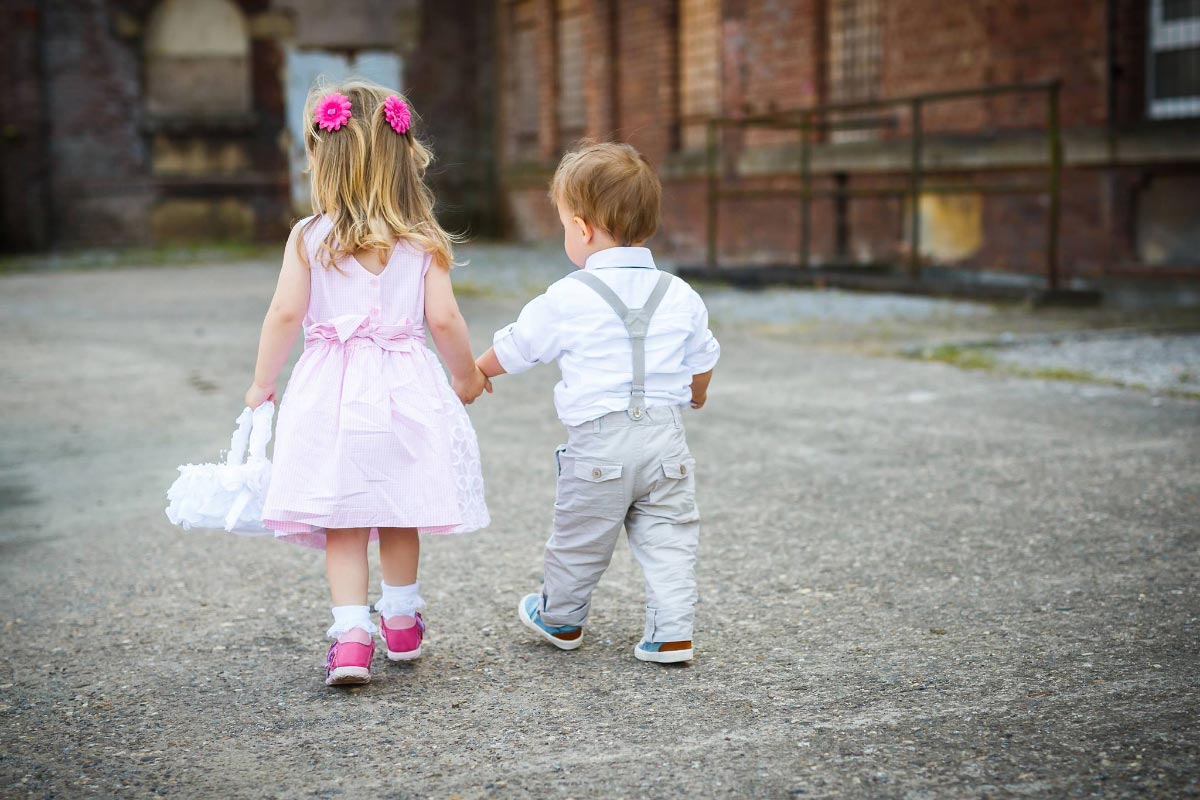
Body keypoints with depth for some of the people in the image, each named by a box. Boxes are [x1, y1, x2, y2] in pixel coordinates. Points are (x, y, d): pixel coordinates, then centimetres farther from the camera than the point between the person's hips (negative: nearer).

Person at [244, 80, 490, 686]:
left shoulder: (308, 238, -5)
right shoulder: (421, 242, -2)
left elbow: (285, 314, -6)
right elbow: (443, 319, -5)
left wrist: (261, 383, 7)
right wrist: (467, 375, 12)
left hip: (331, 396, -2)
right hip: (404, 391, 2)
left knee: (342, 525, 5)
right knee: (399, 515, 17)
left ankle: (351, 635, -5)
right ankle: (401, 623, 32)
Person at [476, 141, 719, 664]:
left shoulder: (567, 298, -7)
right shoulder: (681, 296, 5)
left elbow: (513, 348, 5)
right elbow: (702, 362, 18)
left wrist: (472, 374, 25)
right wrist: (696, 394, 41)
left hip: (599, 443, -3)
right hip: (665, 435, 3)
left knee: (580, 539, 14)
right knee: (668, 538, 8)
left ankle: (560, 617, 32)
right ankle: (672, 632, 4)